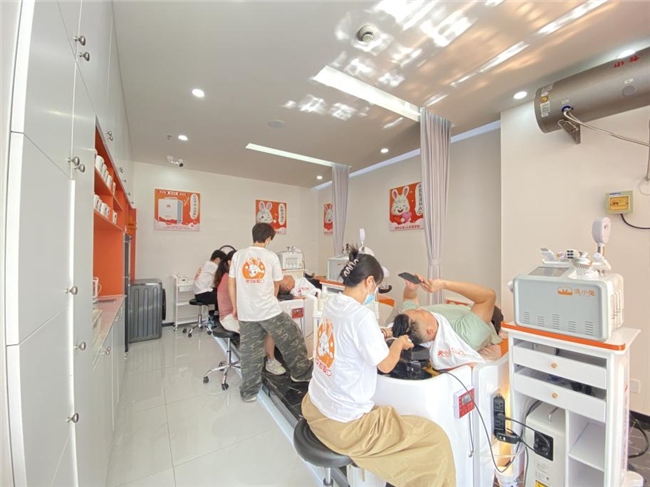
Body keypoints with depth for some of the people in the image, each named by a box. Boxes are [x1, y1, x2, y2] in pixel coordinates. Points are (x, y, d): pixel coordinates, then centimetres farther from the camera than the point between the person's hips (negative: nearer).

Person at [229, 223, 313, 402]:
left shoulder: (238, 255, 3)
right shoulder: (271, 256, -4)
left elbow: (231, 283, 5)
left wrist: (235, 307, 15)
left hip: (245, 312, 4)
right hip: (269, 310, -4)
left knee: (249, 350, 15)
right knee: (292, 339, 15)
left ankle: (249, 391, 27)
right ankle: (301, 372, 28)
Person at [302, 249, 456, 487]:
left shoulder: (332, 303, -3)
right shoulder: (361, 316, -27)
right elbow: (386, 365, -15)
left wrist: (380, 335, 11)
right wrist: (399, 343, 2)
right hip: (343, 424, -8)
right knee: (436, 440, 2)